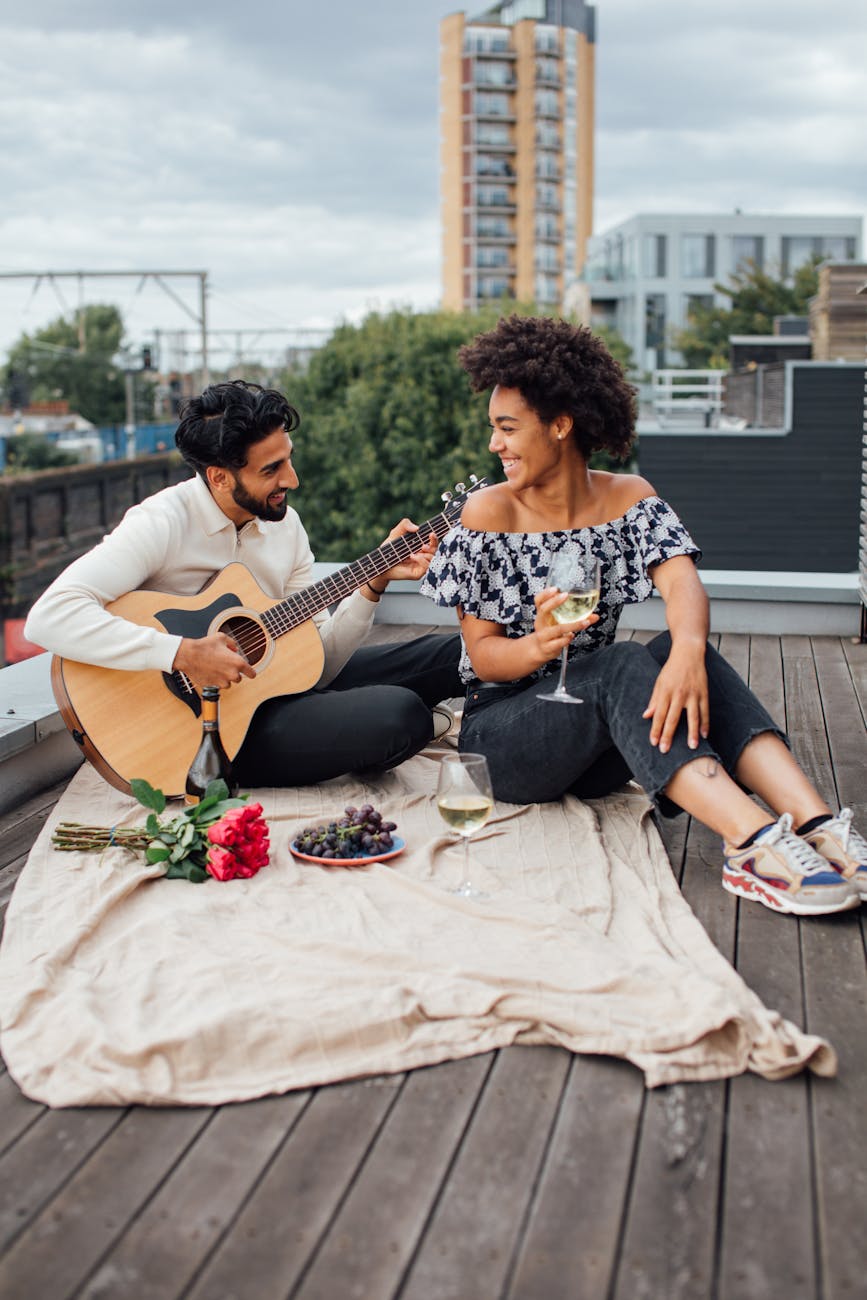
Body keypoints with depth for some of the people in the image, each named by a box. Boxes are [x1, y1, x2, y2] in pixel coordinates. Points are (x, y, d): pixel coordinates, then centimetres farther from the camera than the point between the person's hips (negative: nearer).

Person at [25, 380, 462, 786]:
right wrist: (184, 654, -34)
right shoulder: (163, 524, -19)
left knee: (450, 655, 1)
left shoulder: (283, 522, 3)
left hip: (274, 683, 7)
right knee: (400, 716, -26)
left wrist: (374, 583, -10)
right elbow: (48, 617, -31)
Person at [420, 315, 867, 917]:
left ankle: (816, 823, -39)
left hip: (596, 747, 3)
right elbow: (481, 654, -8)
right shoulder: (488, 513, -5)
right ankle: (753, 842, -47)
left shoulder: (629, 497, 3)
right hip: (500, 729, -3)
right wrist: (538, 644, -31)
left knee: (680, 649, -25)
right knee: (623, 664, -31)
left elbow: (682, 581, -16)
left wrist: (687, 651, -39)